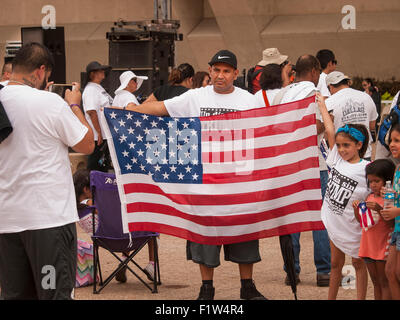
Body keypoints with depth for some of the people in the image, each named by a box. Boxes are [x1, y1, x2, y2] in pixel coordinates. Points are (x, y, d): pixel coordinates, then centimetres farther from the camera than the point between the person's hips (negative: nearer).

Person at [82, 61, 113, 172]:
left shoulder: (99, 88, 17)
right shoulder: (90, 90, -14)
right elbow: (92, 112, -22)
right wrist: (99, 133, -24)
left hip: (106, 134, 10)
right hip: (98, 136, -10)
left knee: (104, 164, 14)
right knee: (95, 164, -5)